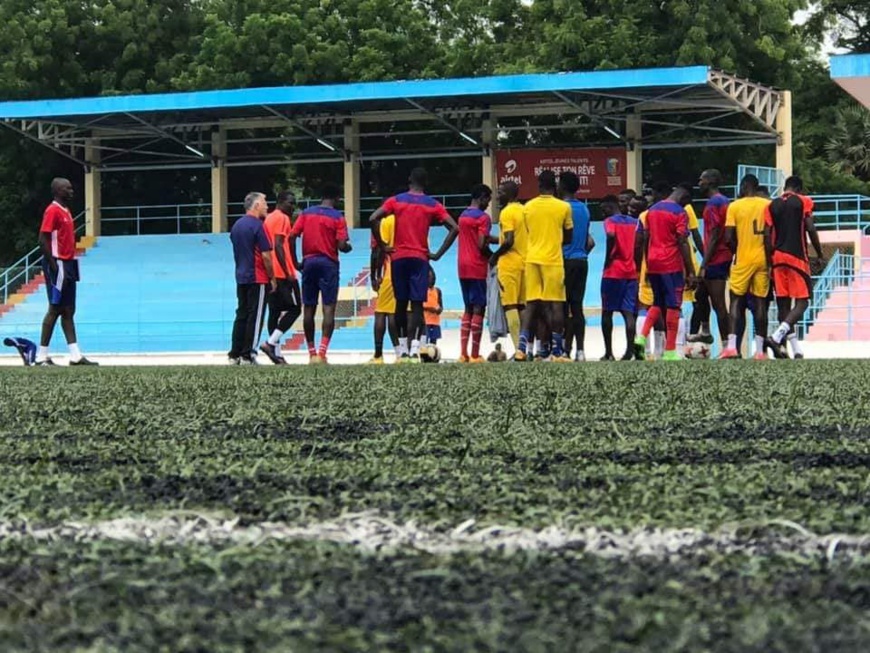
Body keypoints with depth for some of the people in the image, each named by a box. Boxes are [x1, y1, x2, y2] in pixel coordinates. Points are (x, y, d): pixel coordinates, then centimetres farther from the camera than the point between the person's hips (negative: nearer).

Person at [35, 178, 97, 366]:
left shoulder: (65, 211, 16)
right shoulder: (53, 211, -13)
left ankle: (75, 355, 6)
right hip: (58, 265, -10)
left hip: (67, 265, 10)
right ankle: (42, 356, -2)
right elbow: (43, 239, -19)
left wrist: (71, 263, 15)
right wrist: (53, 266, -21)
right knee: (55, 309, -7)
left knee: (68, 311, 7)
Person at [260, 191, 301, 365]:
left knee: (275, 311, 7)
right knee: (294, 309, -3)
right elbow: (278, 246, -19)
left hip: (270, 273, 9)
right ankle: (271, 343, -12)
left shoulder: (268, 218, 18)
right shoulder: (282, 218, -9)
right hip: (283, 273, -9)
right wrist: (288, 273, -20)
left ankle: (276, 353, 5)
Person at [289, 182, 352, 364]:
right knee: (328, 308, -6)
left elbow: (292, 236, -1)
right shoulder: (338, 217, -3)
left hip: (309, 262, 4)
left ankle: (312, 353, 12)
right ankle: (322, 352, -20)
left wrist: (295, 262, 7)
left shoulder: (306, 213, 7)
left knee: (309, 309, 10)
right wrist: (349, 247, 12)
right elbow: (342, 246, -11)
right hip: (328, 264, -4)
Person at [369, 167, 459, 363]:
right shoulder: (433, 205, 4)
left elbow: (374, 219, -9)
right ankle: (414, 350, -18)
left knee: (401, 304, 11)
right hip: (420, 258, -1)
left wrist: (382, 246, -2)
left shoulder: (396, 201, 4)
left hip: (399, 258, 1)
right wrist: (438, 254, 0)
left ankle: (403, 350, 13)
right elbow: (454, 228, -4)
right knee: (417, 305, -5)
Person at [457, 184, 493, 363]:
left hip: (463, 267, 8)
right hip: (477, 268, -8)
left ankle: (463, 353, 6)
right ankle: (475, 355, -7)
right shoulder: (483, 217, -11)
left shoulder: (463, 216, 15)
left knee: (468, 309, 12)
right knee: (478, 310, -5)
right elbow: (481, 244, -18)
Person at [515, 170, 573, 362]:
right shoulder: (563, 207, -3)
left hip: (532, 259, 3)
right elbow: (568, 237, 6)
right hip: (553, 260, -3)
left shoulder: (528, 207, 5)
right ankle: (556, 351, -1)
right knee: (555, 305, 0)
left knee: (531, 304, 5)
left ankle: (522, 348, -7)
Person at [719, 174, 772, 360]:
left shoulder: (735, 206, -3)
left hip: (743, 259, -2)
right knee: (761, 302, 5)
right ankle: (760, 350, 3)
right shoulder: (769, 205, 2)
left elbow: (729, 237, -7)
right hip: (763, 260, 2)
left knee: (737, 301, 5)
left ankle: (731, 346, -7)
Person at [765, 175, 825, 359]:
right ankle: (777, 337, -24)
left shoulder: (772, 205, 11)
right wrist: (820, 255, 0)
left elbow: (768, 235, 5)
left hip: (777, 257, 5)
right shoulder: (803, 202, 1)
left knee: (784, 304, 5)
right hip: (797, 257, -4)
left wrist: (770, 261, 9)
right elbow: (810, 229, -8)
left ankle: (797, 351, 3)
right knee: (802, 302, -2)